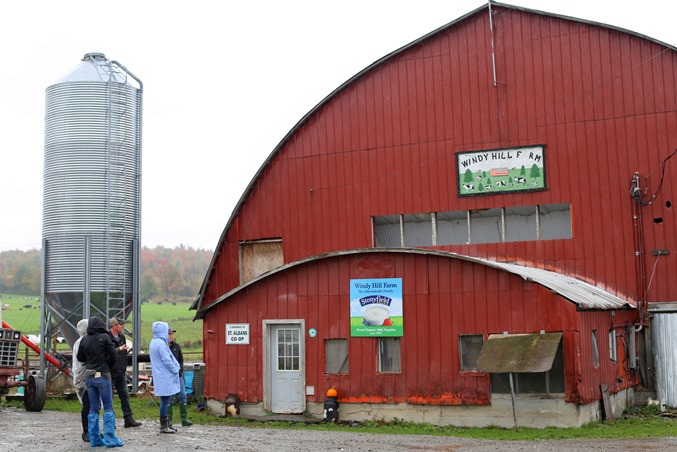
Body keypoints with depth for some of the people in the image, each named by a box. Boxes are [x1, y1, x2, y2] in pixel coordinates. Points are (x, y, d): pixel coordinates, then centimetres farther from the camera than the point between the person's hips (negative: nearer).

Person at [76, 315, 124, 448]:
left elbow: (80, 358, 10)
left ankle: (94, 439, 12)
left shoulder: (84, 340, 3)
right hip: (102, 375, -5)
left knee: (93, 408, 11)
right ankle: (109, 438, -3)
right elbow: (113, 356, -10)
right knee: (108, 408, 1)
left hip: (89, 376, 5)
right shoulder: (104, 337, -9)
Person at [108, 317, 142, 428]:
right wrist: (118, 350, -28)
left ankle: (129, 419, 9)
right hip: (110, 373, -7)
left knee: (125, 396, 7)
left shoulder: (122, 337, 12)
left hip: (121, 373, 7)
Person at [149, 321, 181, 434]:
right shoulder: (161, 343, -18)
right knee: (166, 400, -4)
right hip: (165, 377, -10)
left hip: (160, 377, 10)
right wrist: (175, 370, -7)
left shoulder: (154, 342, 13)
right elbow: (167, 360, -18)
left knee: (165, 401, 14)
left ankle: (165, 424, 19)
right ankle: (164, 426, 0)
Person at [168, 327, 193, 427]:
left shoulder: (176, 346, 7)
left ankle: (184, 419, 4)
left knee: (182, 395, 0)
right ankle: (169, 420, 11)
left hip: (178, 374, 4)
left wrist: (180, 369, -1)